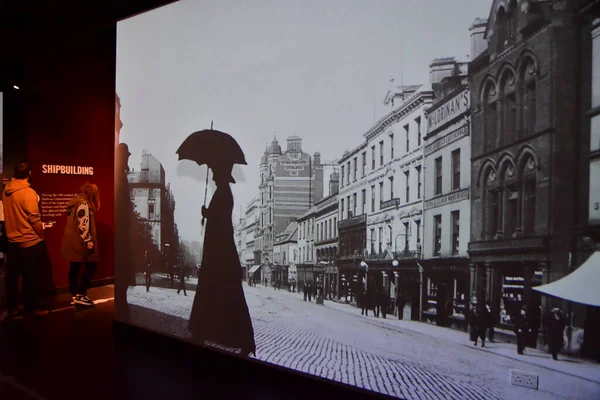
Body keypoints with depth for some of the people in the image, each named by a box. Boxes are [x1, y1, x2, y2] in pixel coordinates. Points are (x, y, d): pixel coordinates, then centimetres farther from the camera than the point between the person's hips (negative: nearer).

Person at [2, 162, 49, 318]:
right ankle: (31, 308, 15)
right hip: (30, 242, -6)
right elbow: (35, 220, -16)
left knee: (12, 276, 13)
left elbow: (10, 214, 11)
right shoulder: (28, 192, -18)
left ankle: (11, 308, 23)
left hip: (12, 241, 7)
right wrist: (42, 238, -5)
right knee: (31, 278, 5)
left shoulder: (5, 191, 2)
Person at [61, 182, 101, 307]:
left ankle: (75, 296, 17)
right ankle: (80, 295, -4)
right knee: (91, 266, -4)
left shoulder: (74, 202, 16)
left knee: (74, 268, 11)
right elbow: (83, 225, -20)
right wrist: (89, 241, -17)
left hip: (72, 241, 10)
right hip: (80, 242, -10)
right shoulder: (83, 203, -14)